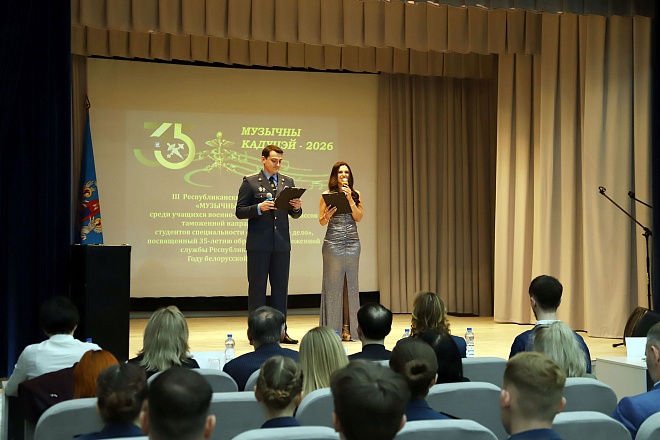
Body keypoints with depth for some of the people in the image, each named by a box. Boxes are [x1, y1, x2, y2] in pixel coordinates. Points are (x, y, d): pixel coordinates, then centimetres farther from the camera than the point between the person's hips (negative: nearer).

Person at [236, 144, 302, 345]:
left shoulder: (288, 182, 13)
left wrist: (297, 207, -7)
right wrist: (259, 208, -20)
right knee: (257, 287, 1)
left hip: (282, 243, 4)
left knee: (280, 287, 6)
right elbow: (240, 211, -4)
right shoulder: (250, 182, 0)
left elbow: (294, 214, 15)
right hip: (258, 244, -4)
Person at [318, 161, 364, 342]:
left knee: (350, 283, 2)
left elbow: (358, 217, 0)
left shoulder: (356, 195, 10)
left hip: (352, 242, 2)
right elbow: (321, 222, 3)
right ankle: (332, 328, 2)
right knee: (333, 283, -2)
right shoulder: (327, 195, 4)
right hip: (333, 242, -2)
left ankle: (348, 327, 5)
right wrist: (327, 216, -19)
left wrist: (349, 199, -9)